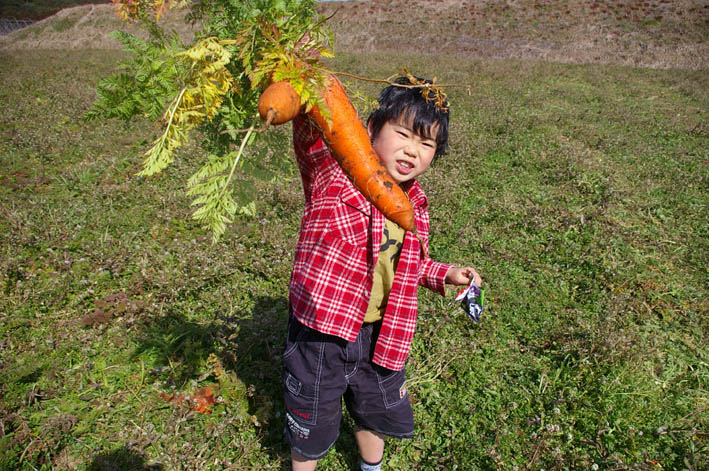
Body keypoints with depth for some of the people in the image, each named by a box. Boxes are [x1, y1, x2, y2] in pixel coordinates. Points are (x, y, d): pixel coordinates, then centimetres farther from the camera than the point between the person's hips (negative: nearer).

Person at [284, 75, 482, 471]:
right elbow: (312, 129, -40)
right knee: (310, 431, 19)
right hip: (320, 334, -5)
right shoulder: (334, 171, -19)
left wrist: (444, 274, 1)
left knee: (376, 415, 30)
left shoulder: (415, 204, 0)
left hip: (379, 335, 6)